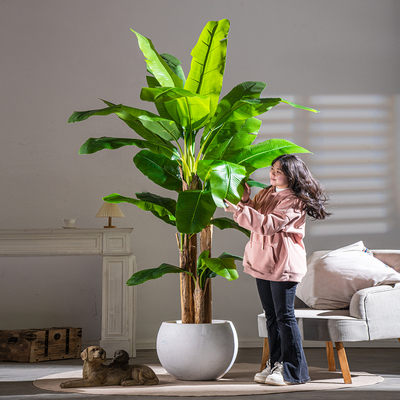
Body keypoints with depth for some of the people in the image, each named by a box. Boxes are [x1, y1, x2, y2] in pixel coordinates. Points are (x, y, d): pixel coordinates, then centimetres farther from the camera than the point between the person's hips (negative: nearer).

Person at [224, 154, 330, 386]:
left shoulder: (294, 202, -14)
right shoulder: (265, 194, 13)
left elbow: (267, 224, -23)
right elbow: (252, 218, 16)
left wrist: (238, 209, -24)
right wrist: (246, 201, -1)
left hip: (283, 264, -8)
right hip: (263, 262, 8)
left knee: (285, 316, -5)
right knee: (271, 316, 13)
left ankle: (293, 371, 1)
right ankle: (276, 364, 21)